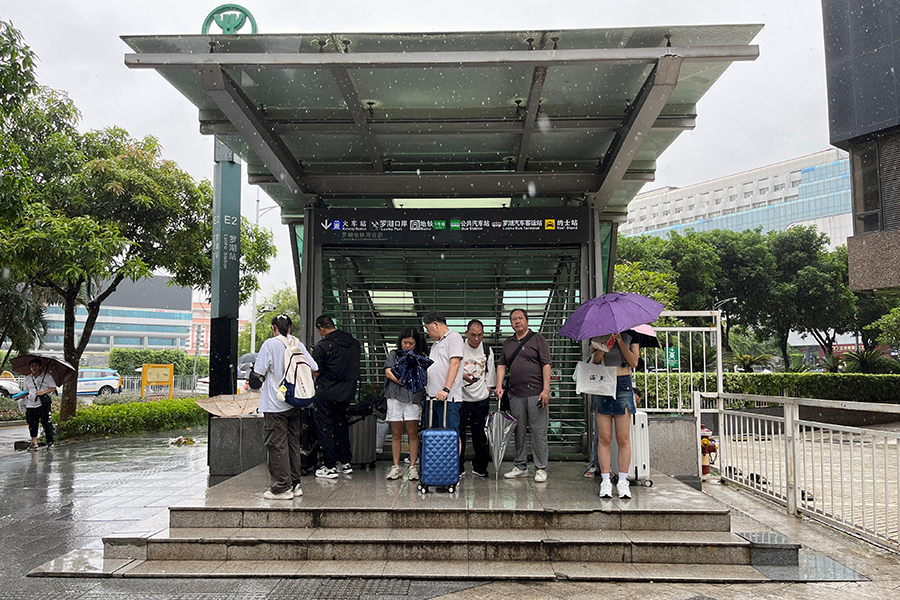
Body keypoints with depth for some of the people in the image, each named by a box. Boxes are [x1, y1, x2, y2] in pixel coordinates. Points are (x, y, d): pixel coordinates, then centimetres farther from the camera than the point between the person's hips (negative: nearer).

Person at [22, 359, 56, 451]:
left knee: (46, 422, -8)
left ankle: (50, 442, 0)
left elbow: (53, 388, -3)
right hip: (31, 405, 4)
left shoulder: (47, 376, 2)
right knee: (32, 424, 3)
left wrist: (43, 392, -15)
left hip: (43, 404, -4)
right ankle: (34, 443, 11)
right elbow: (26, 391, 25)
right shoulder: (28, 379, 15)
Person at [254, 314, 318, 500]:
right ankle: (295, 484, 20)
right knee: (293, 443, 13)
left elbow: (259, 371, -12)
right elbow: (314, 368, 7)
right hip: (295, 404, 5)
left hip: (275, 404, -5)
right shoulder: (299, 344, 5)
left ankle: (281, 488, 4)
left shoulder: (270, 344, -9)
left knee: (277, 445, 1)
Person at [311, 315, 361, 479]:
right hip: (347, 392, 6)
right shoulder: (353, 342, 3)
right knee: (341, 425, 20)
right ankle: (346, 463, 25)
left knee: (325, 428, 4)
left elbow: (316, 372, -11)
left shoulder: (322, 347, -16)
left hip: (326, 393, -6)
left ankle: (330, 467, 6)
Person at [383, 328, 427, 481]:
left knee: (413, 433, -1)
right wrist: (402, 381, -14)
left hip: (413, 397, -1)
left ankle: (413, 467, 6)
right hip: (395, 397, 1)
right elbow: (388, 372, 0)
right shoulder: (393, 354, 12)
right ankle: (396, 467, 13)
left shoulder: (420, 357, 9)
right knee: (396, 434, 6)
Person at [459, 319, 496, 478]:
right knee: (458, 433, -1)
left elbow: (490, 377, 12)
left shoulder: (488, 351, 8)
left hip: (481, 400, 2)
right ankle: (458, 467, 12)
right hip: (461, 398, -2)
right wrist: (463, 376, -19)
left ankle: (480, 467, 19)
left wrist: (487, 396, 5)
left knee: (480, 435, 5)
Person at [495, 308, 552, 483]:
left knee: (538, 432, -2)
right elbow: (501, 364, 15)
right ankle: (521, 467, 20)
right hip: (516, 394, 5)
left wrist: (546, 390, -12)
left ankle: (540, 469, 6)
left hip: (536, 393, -5)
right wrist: (499, 386, 2)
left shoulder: (537, 339, 1)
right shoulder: (508, 343, 16)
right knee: (518, 432, 10)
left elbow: (546, 364, -4)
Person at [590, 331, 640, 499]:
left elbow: (634, 362, -1)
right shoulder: (597, 335, 12)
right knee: (604, 438, -1)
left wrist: (620, 341, -8)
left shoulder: (630, 335, 9)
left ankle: (623, 482, 6)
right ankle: (605, 481, 5)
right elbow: (593, 361, 3)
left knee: (623, 438, -2)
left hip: (623, 385, -1)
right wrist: (605, 346, -13)